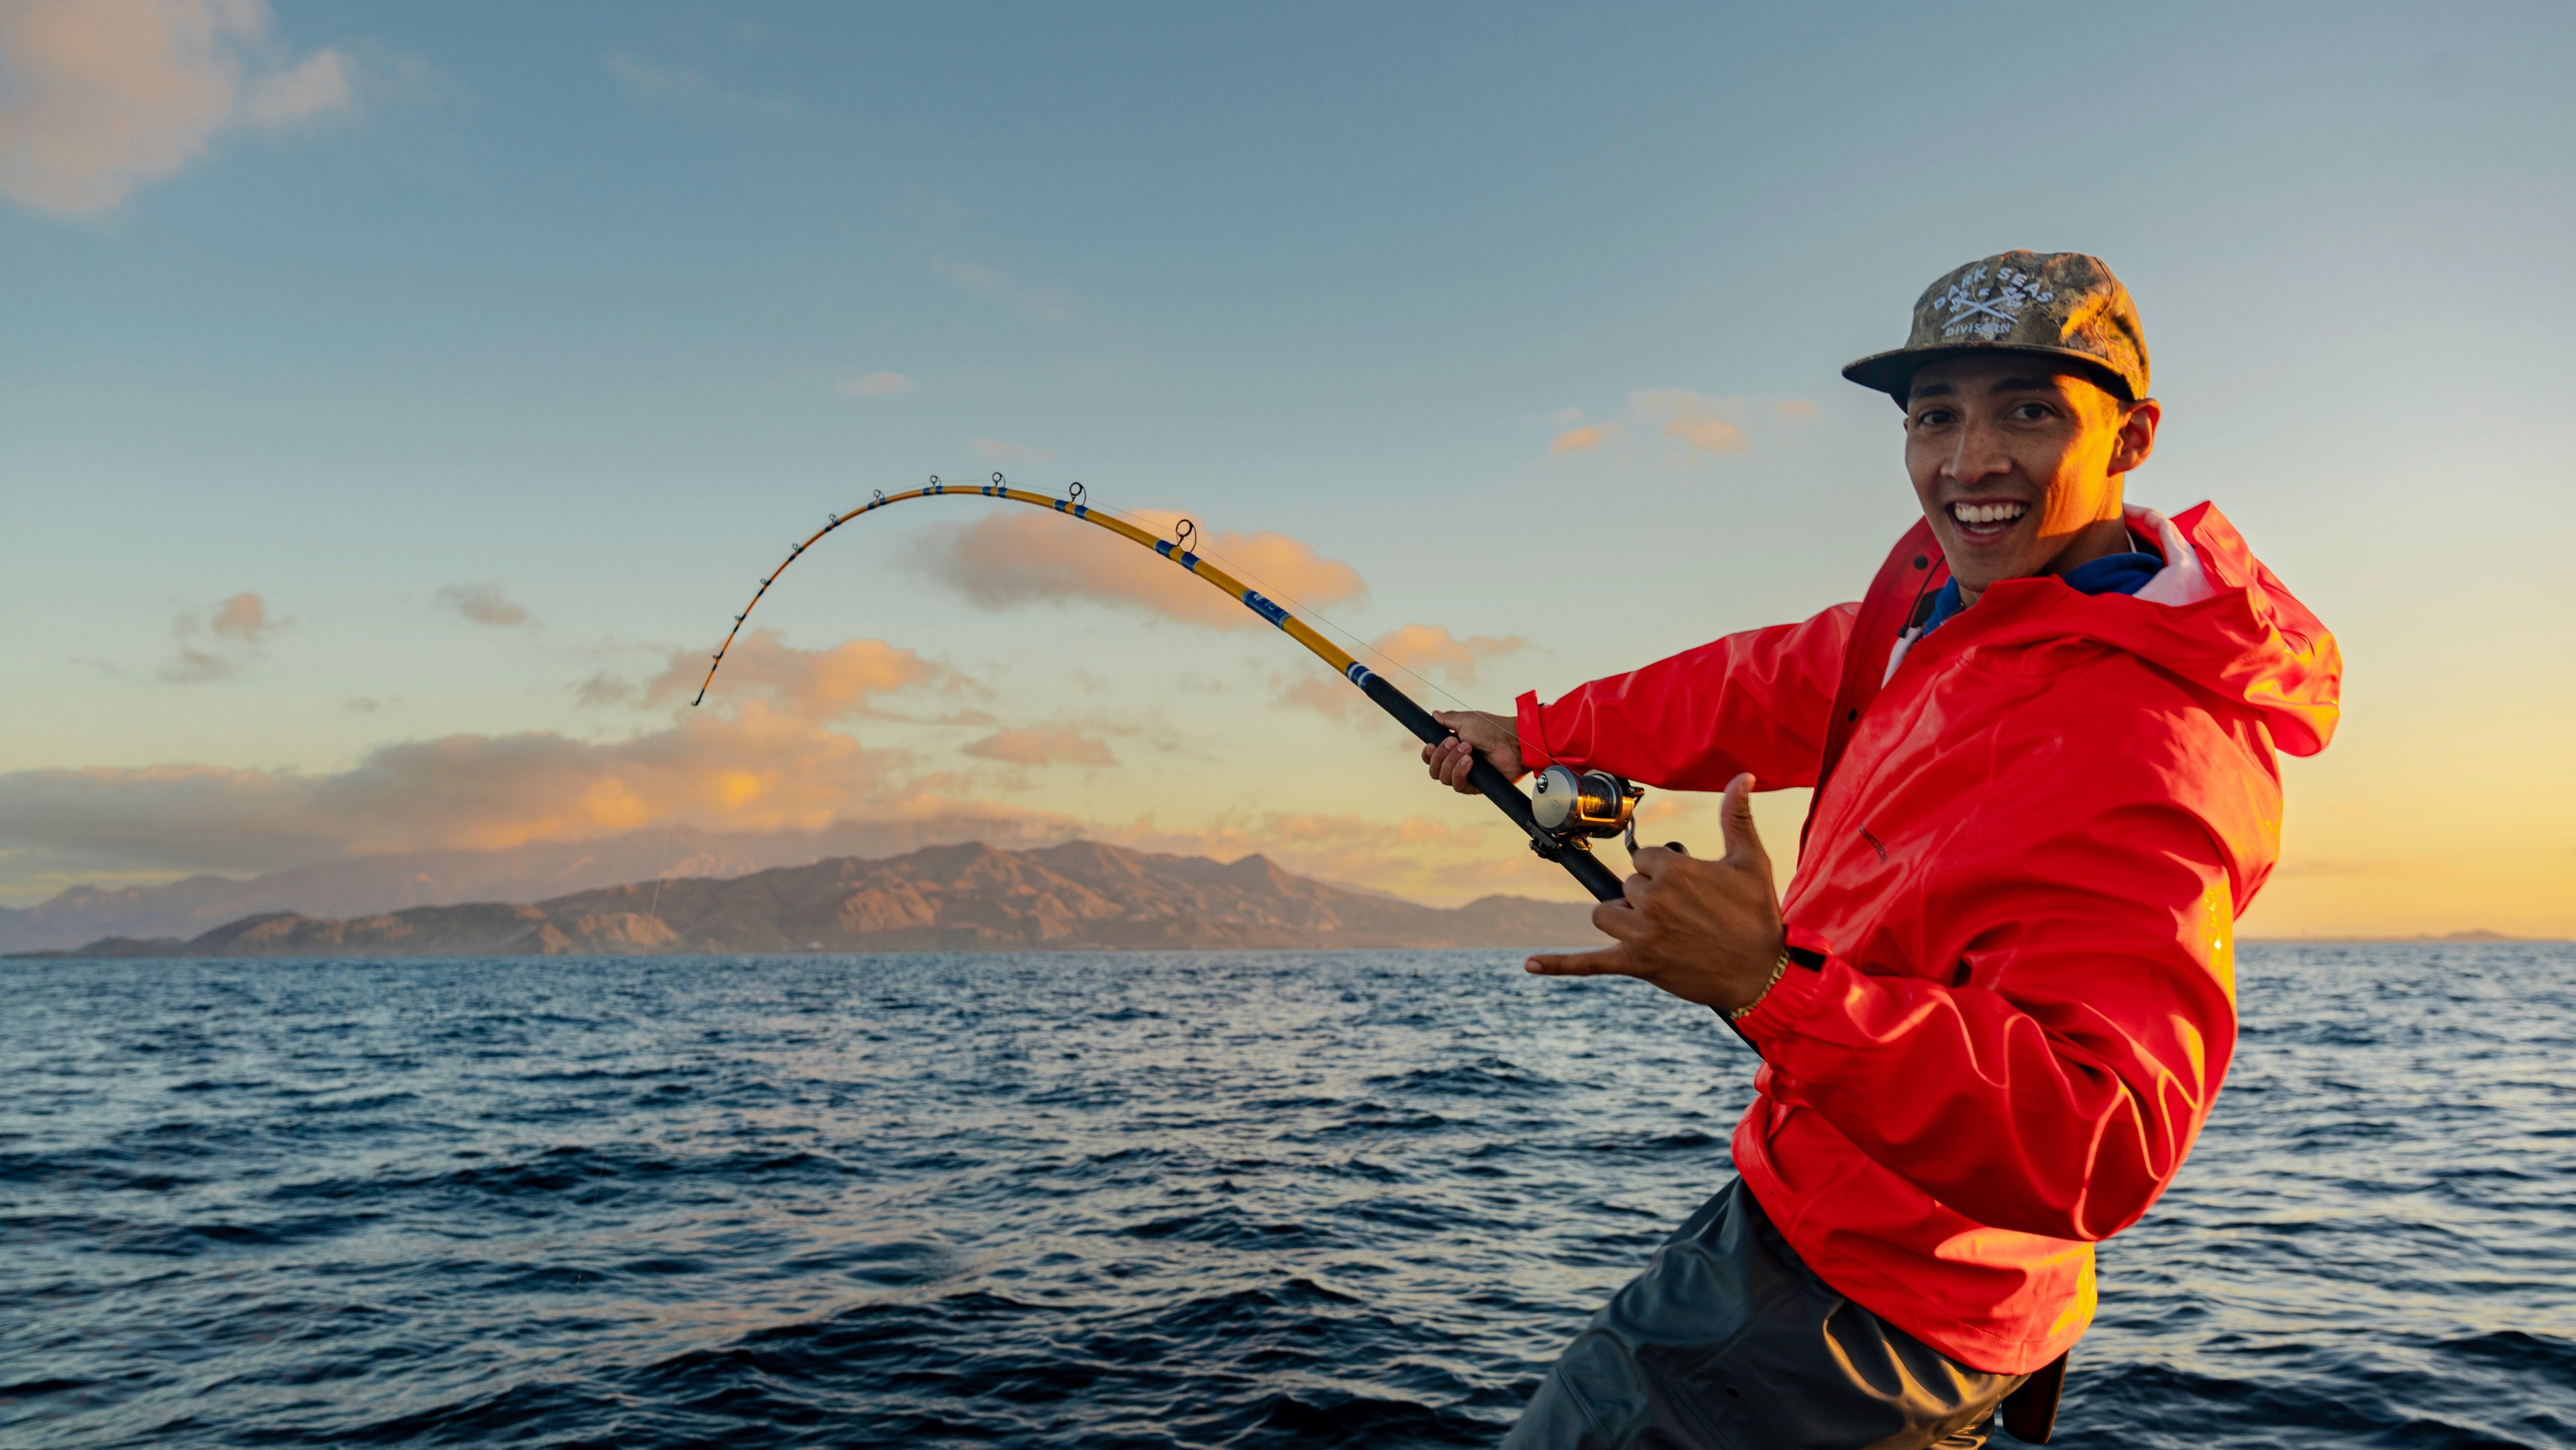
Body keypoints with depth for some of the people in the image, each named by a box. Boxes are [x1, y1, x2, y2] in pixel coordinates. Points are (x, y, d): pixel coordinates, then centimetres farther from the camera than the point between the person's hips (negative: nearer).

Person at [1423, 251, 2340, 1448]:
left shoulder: (2141, 746, -29)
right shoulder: (1958, 593, -1)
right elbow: (1784, 688, 15)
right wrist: (1542, 733, 21)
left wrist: (1775, 990, -43)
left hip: (1860, 1295, -9)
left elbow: (2096, 1151, -34)